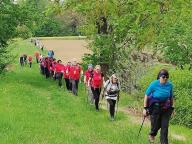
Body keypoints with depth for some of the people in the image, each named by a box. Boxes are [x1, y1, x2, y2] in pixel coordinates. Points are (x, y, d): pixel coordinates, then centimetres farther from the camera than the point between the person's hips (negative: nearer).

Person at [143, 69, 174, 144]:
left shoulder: (170, 85, -7)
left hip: (166, 109, 2)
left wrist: (171, 108, 12)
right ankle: (152, 135, 40)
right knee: (156, 125, 7)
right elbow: (146, 95, -8)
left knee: (165, 126, 0)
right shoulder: (154, 84, -16)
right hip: (155, 108, -2)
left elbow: (171, 97, 7)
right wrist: (145, 108, -9)